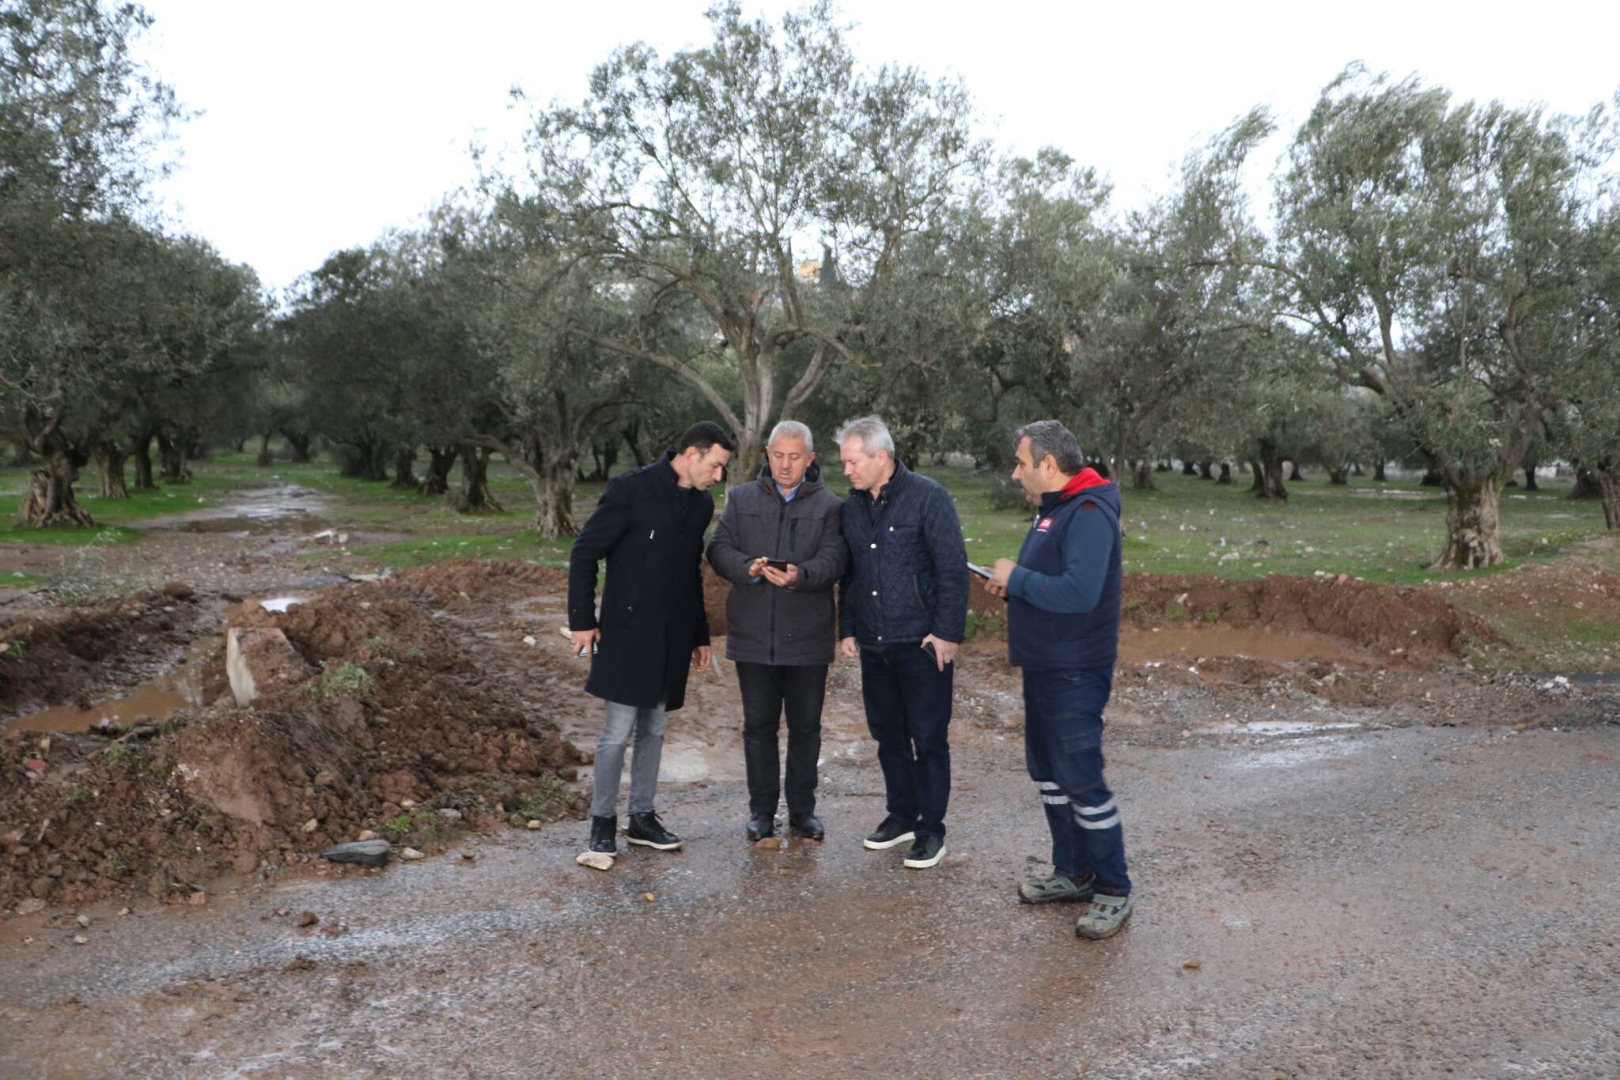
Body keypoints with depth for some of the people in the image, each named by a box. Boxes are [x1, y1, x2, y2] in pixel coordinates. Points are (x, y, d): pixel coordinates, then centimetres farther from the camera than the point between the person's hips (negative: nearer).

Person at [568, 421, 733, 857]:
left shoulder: (701, 503, 9)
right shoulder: (631, 489, -12)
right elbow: (585, 552, -9)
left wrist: (700, 633, 18)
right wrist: (582, 619, -11)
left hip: (672, 637, 6)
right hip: (627, 632, -6)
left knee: (654, 729, 13)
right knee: (618, 731, -3)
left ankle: (642, 818, 24)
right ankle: (602, 821, 12)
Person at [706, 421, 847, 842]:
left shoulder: (829, 506, 2)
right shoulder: (741, 499, 8)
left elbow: (833, 561, -10)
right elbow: (719, 549, 0)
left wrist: (799, 575, -30)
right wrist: (748, 567, -21)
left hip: (808, 639, -1)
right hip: (753, 636, 1)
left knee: (806, 727, 10)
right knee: (758, 725, 9)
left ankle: (802, 810, 24)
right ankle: (761, 811, 22)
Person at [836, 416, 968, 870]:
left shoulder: (927, 497, -11)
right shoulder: (852, 507, 8)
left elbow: (953, 569, -12)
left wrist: (947, 632, -15)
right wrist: (848, 629, 12)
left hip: (922, 644, -6)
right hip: (874, 645, 6)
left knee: (929, 738, 2)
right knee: (888, 735, 15)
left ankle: (931, 828, 13)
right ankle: (901, 815, 30)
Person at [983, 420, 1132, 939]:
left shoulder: (1089, 515, -20)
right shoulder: (1054, 509, 12)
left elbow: (1079, 591, -31)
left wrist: (1017, 578, -20)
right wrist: (1012, 582, 3)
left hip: (1076, 674, -11)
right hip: (1043, 666, 11)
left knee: (1082, 780, -4)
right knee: (1048, 772, 18)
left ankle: (1113, 891, 11)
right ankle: (1073, 872, 31)